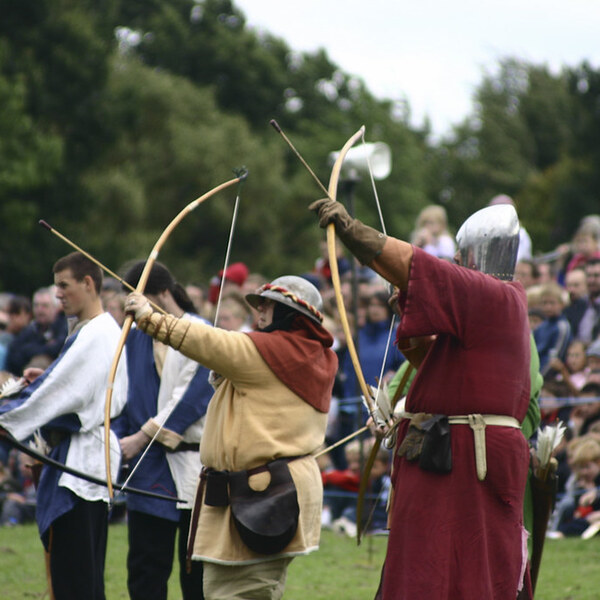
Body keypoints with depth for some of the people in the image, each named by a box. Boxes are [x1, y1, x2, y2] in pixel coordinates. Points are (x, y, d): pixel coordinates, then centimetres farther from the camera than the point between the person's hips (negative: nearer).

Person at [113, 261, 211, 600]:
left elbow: (191, 396, -14)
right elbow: (123, 395, 11)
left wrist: (142, 436, -16)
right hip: (150, 468, 4)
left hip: (193, 462, -4)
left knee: (198, 571, 3)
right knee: (145, 569, 1)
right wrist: (118, 438, -6)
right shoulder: (136, 340, 11)